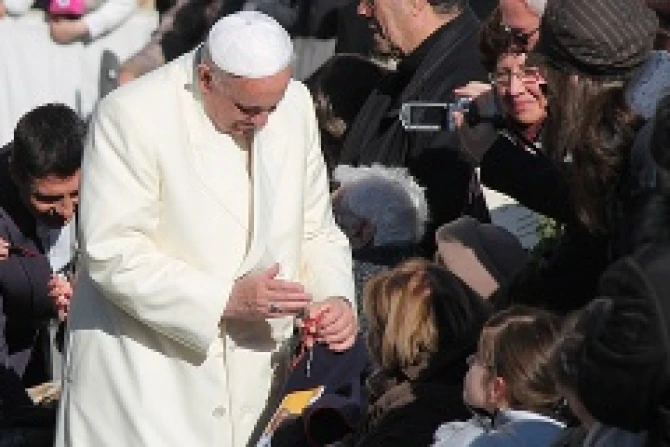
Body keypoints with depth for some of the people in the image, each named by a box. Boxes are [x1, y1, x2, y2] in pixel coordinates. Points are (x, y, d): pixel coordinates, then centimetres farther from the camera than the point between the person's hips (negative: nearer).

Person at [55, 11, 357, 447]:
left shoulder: (295, 105, 3)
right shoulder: (134, 115, -15)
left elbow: (315, 232, 12)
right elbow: (113, 256, -18)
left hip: (255, 378, 5)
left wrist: (336, 298, -8)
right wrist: (227, 299, -23)